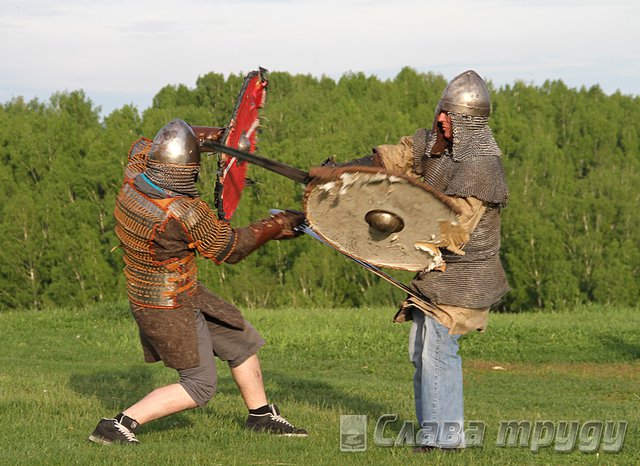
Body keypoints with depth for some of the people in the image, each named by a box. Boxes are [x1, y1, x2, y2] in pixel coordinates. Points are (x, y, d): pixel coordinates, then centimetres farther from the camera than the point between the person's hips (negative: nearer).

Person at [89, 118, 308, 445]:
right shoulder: (185, 214, -32)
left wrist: (204, 135, 13)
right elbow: (230, 248, -15)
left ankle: (261, 416, 34)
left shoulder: (133, 181, -12)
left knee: (242, 340, 20)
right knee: (199, 387, 0)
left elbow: (141, 148, 13)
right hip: (171, 310, -9)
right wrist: (277, 226, -2)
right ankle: (118, 425, -4)